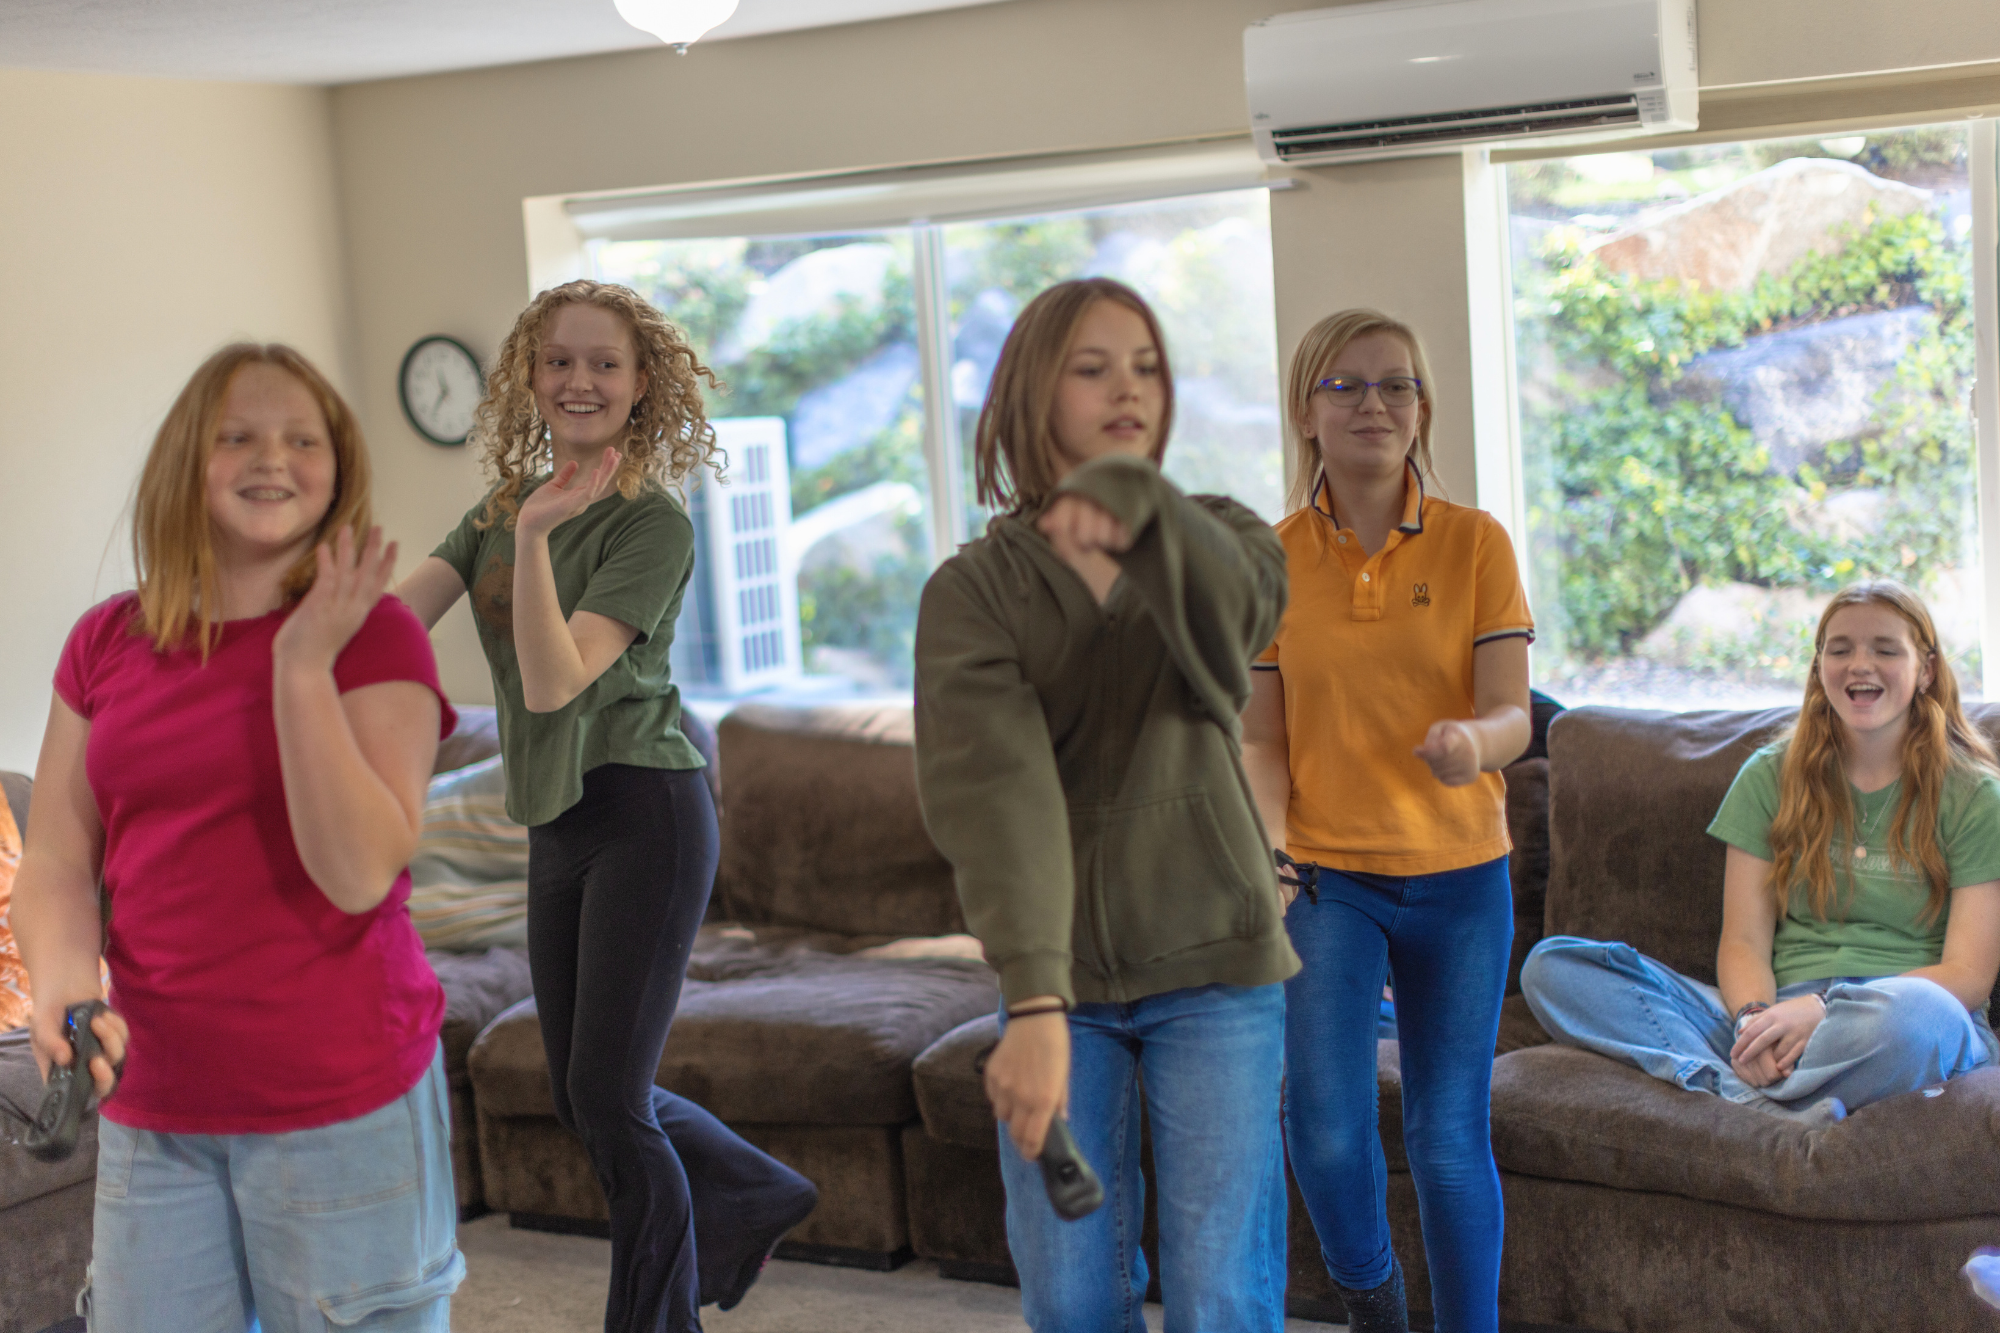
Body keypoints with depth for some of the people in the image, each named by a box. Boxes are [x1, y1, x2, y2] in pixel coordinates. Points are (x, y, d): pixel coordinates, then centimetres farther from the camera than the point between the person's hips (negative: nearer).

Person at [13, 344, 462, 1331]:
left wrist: (303, 668, -21)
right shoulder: (105, 641, 6)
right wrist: (62, 983, -13)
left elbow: (361, 873, -16)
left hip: (344, 1102, -4)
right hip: (150, 1107, 4)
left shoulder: (372, 632, -6)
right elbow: (54, 862, 6)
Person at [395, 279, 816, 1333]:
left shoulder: (652, 523, -11)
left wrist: (534, 538, -32)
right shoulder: (499, 510, 10)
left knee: (607, 1097, -6)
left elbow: (554, 683, -22)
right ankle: (756, 1198, 36)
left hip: (642, 816, -7)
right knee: (584, 1099, 13)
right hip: (556, 826, 7)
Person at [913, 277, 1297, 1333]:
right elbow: (995, 794, -21)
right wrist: (1033, 1004, -33)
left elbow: (1236, 607, -24)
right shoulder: (972, 591, -5)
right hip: (1060, 974, 0)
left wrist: (1136, 500, -40)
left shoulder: (1213, 539, 3)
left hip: (1211, 965, 0)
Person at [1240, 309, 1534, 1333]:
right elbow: (1261, 737, 2)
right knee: (1325, 1126, -10)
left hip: (1459, 876, 0)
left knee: (1448, 1140, 4)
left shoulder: (1475, 543, -1)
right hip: (1327, 875, 0)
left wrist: (1474, 738, -32)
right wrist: (1269, 837, -16)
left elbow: (1512, 714, -9)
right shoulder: (1271, 559, 1)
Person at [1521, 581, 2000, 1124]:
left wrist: (1821, 1008, -18)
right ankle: (1765, 1105, -38)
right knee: (1551, 965, -18)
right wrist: (1755, 1019, -18)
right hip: (1780, 1010, 4)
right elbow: (1743, 940, 7)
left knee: (1912, 1011, -43)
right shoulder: (1770, 777, 15)